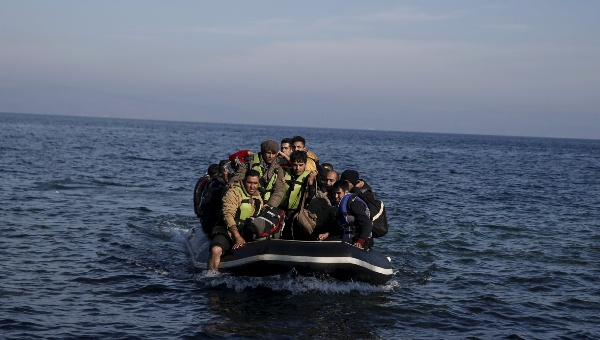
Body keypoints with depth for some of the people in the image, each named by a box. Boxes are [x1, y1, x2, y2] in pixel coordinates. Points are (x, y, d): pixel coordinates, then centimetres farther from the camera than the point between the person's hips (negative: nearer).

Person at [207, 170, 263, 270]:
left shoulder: (258, 197, 15)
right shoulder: (234, 192, -6)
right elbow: (228, 215, -16)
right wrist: (238, 237, -23)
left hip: (248, 234, 6)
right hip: (228, 231, -6)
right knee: (216, 250, -33)